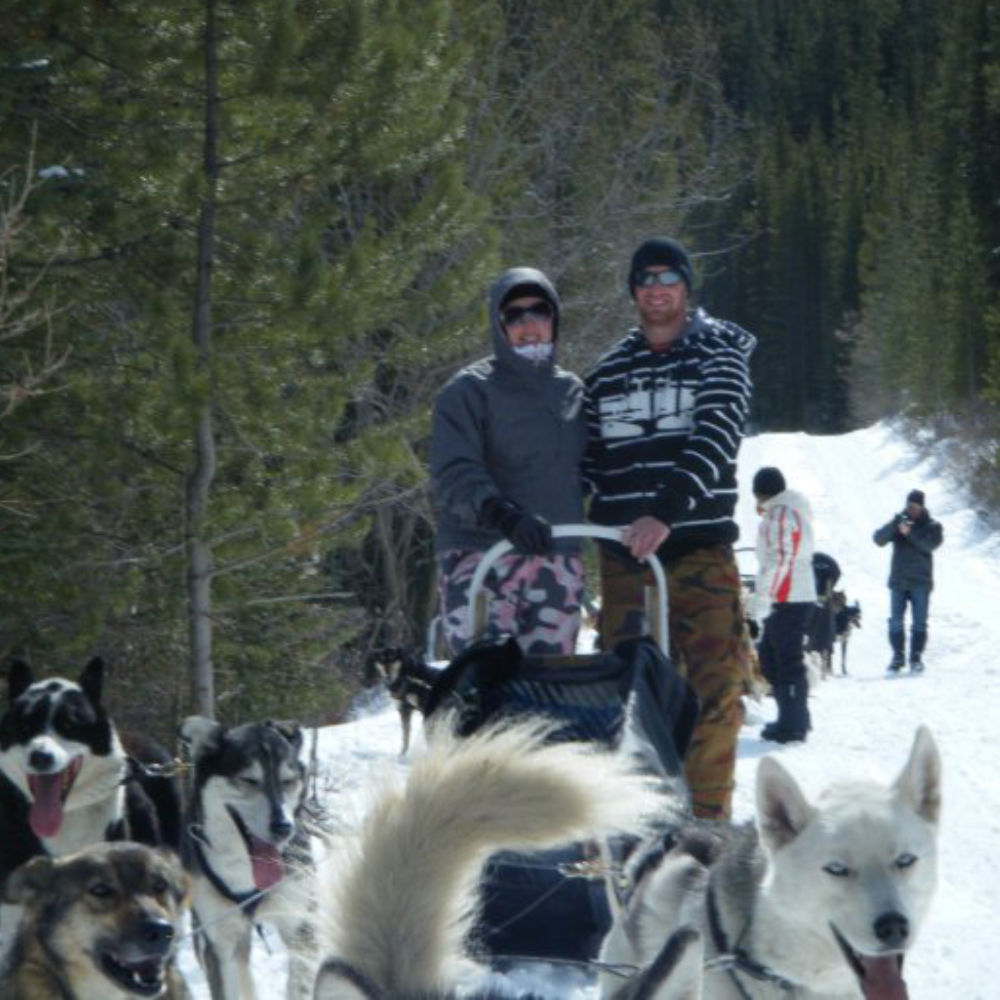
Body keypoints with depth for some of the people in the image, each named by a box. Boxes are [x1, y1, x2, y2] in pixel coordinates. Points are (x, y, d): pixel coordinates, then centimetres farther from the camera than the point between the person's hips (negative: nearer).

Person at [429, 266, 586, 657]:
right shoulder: (470, 390, 1)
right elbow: (453, 474, -11)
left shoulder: (573, 391, 18)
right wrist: (503, 515, -27)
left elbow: (588, 472, 25)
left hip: (558, 562, 5)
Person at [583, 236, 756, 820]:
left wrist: (667, 509, -28)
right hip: (626, 556, 3)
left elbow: (715, 439, -14)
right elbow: (588, 461, 18)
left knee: (716, 687, -8)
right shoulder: (609, 372, 15)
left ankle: (706, 820, -1)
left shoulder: (718, 355, 3)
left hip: (701, 551, -3)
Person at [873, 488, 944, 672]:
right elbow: (879, 539, -7)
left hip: (921, 582, -1)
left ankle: (916, 657, 2)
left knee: (919, 622, -3)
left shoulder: (932, 526, 4)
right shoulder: (897, 522, 8)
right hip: (898, 581, 1)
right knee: (896, 621, -1)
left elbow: (930, 544, -15)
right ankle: (898, 656, 5)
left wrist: (910, 533, -27)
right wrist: (894, 526, -24)